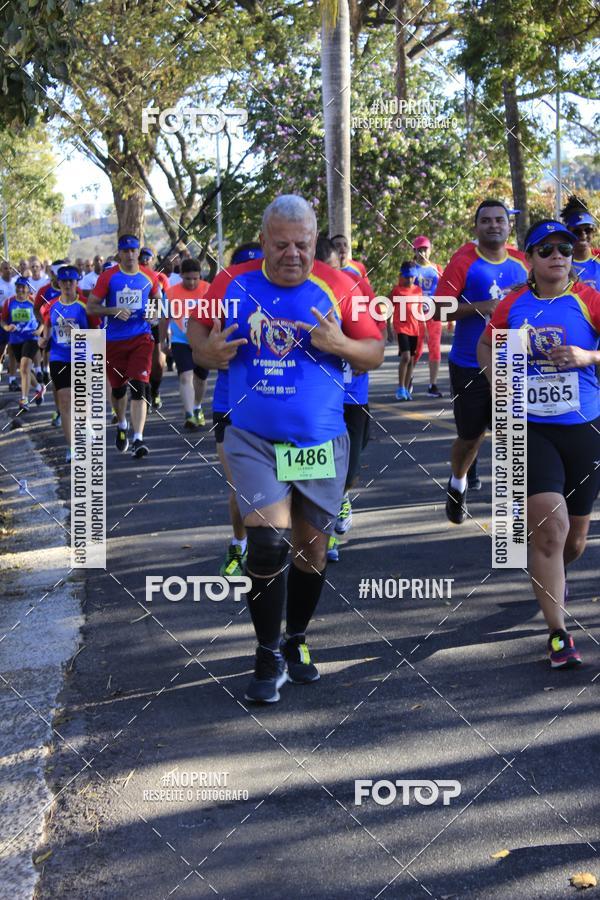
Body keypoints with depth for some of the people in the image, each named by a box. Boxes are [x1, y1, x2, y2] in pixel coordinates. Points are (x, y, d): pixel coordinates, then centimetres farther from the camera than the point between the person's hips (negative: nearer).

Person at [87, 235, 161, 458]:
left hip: (141, 338, 0)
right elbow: (91, 307, -2)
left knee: (139, 388, -13)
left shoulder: (149, 277, 3)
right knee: (118, 388, 14)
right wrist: (114, 310, -18)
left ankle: (138, 440, -16)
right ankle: (122, 426, 42)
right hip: (114, 340, 1)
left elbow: (158, 300, 20)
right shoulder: (108, 277, -2)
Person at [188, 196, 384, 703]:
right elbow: (198, 342, 9)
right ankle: (269, 659, 4)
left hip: (322, 441, 1)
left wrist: (340, 344, -20)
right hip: (254, 440, -1)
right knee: (268, 541, -13)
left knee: (312, 548, 11)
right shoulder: (234, 285, 0)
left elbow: (375, 354, 1)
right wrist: (211, 353, -14)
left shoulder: (336, 288, -3)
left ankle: (297, 642, 34)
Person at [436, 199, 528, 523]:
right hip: (470, 366, -3)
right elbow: (437, 310, -14)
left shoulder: (520, 262, 6)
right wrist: (480, 307, -23)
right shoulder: (463, 261, -8)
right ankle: (457, 484, 40)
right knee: (471, 436, 11)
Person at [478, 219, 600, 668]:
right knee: (549, 525, -15)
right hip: (531, 429, -1)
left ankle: (554, 578, 51)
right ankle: (558, 634, -7)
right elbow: (485, 348, 19)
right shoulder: (513, 305, 3)